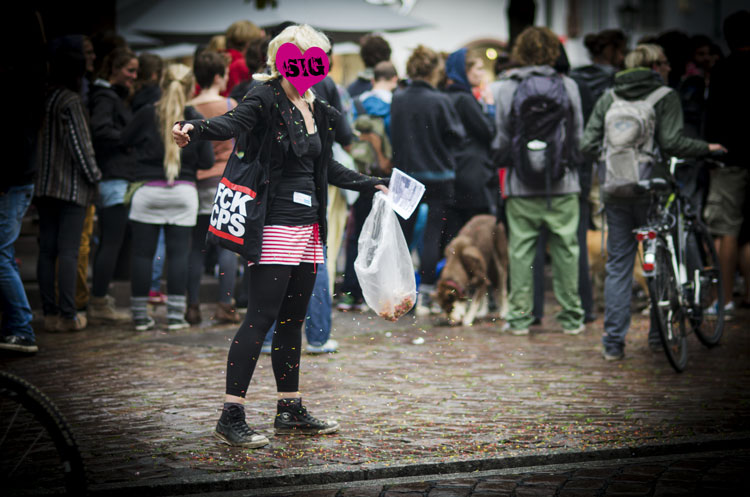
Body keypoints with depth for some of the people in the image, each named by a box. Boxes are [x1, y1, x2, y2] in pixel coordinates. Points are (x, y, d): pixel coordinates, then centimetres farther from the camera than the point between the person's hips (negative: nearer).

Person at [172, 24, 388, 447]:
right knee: (261, 318, -10)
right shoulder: (266, 100, -8)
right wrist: (194, 129, -48)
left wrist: (371, 184, 36)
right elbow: (232, 123, -28)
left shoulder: (318, 111, 15)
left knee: (293, 320, 13)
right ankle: (231, 417, -7)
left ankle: (291, 411, 22)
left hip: (309, 227, 8)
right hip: (275, 225, -8)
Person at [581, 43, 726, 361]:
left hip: (616, 190, 4)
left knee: (617, 265, 8)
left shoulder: (608, 98, 9)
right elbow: (672, 143, -15)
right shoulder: (666, 97, -3)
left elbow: (588, 145, 4)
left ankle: (613, 342, 5)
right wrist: (706, 148, 0)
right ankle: (658, 335, 16)